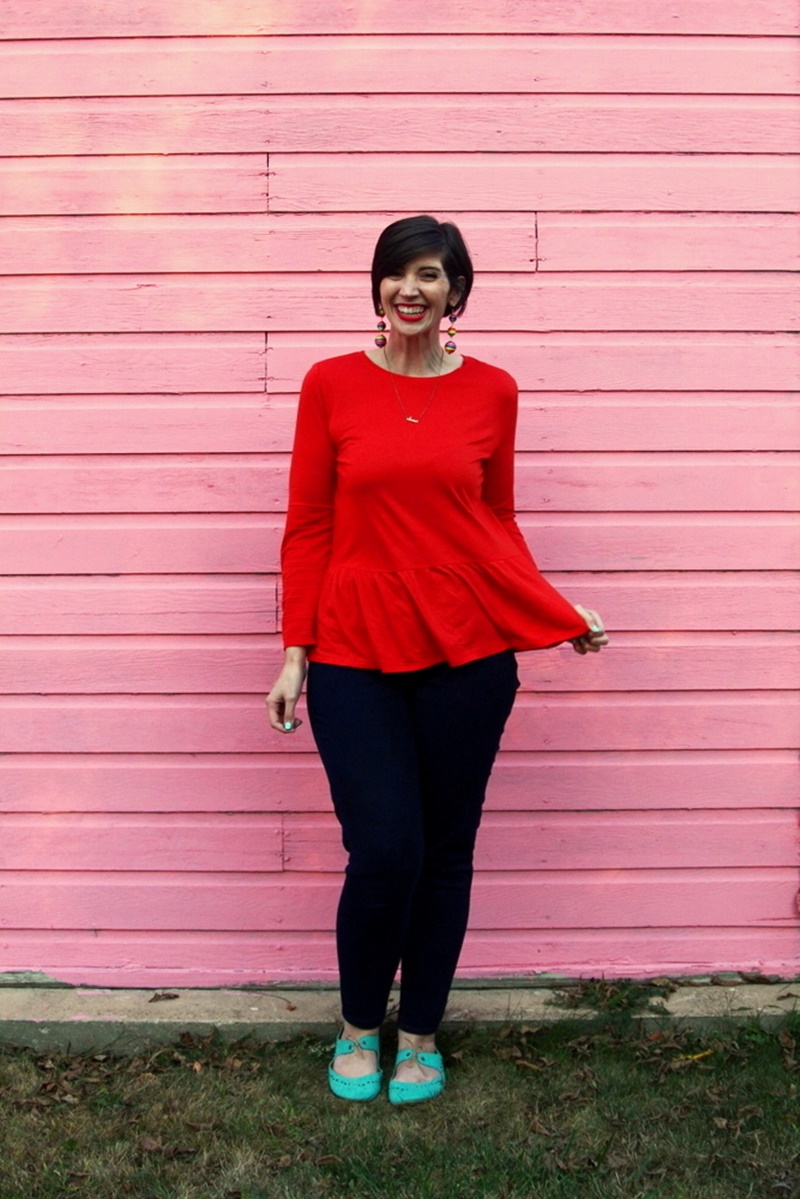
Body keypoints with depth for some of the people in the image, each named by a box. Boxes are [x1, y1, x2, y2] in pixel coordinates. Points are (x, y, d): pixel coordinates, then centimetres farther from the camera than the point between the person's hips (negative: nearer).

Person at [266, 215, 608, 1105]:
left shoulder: (491, 391, 5)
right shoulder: (331, 384, 2)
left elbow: (498, 525, 11)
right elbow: (307, 529, 2)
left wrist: (563, 617, 1)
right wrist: (295, 652, -1)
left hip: (467, 652, 2)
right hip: (356, 656, -1)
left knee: (446, 853, 9)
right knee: (385, 853, -5)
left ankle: (420, 1034, 31)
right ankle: (358, 1029, 25)